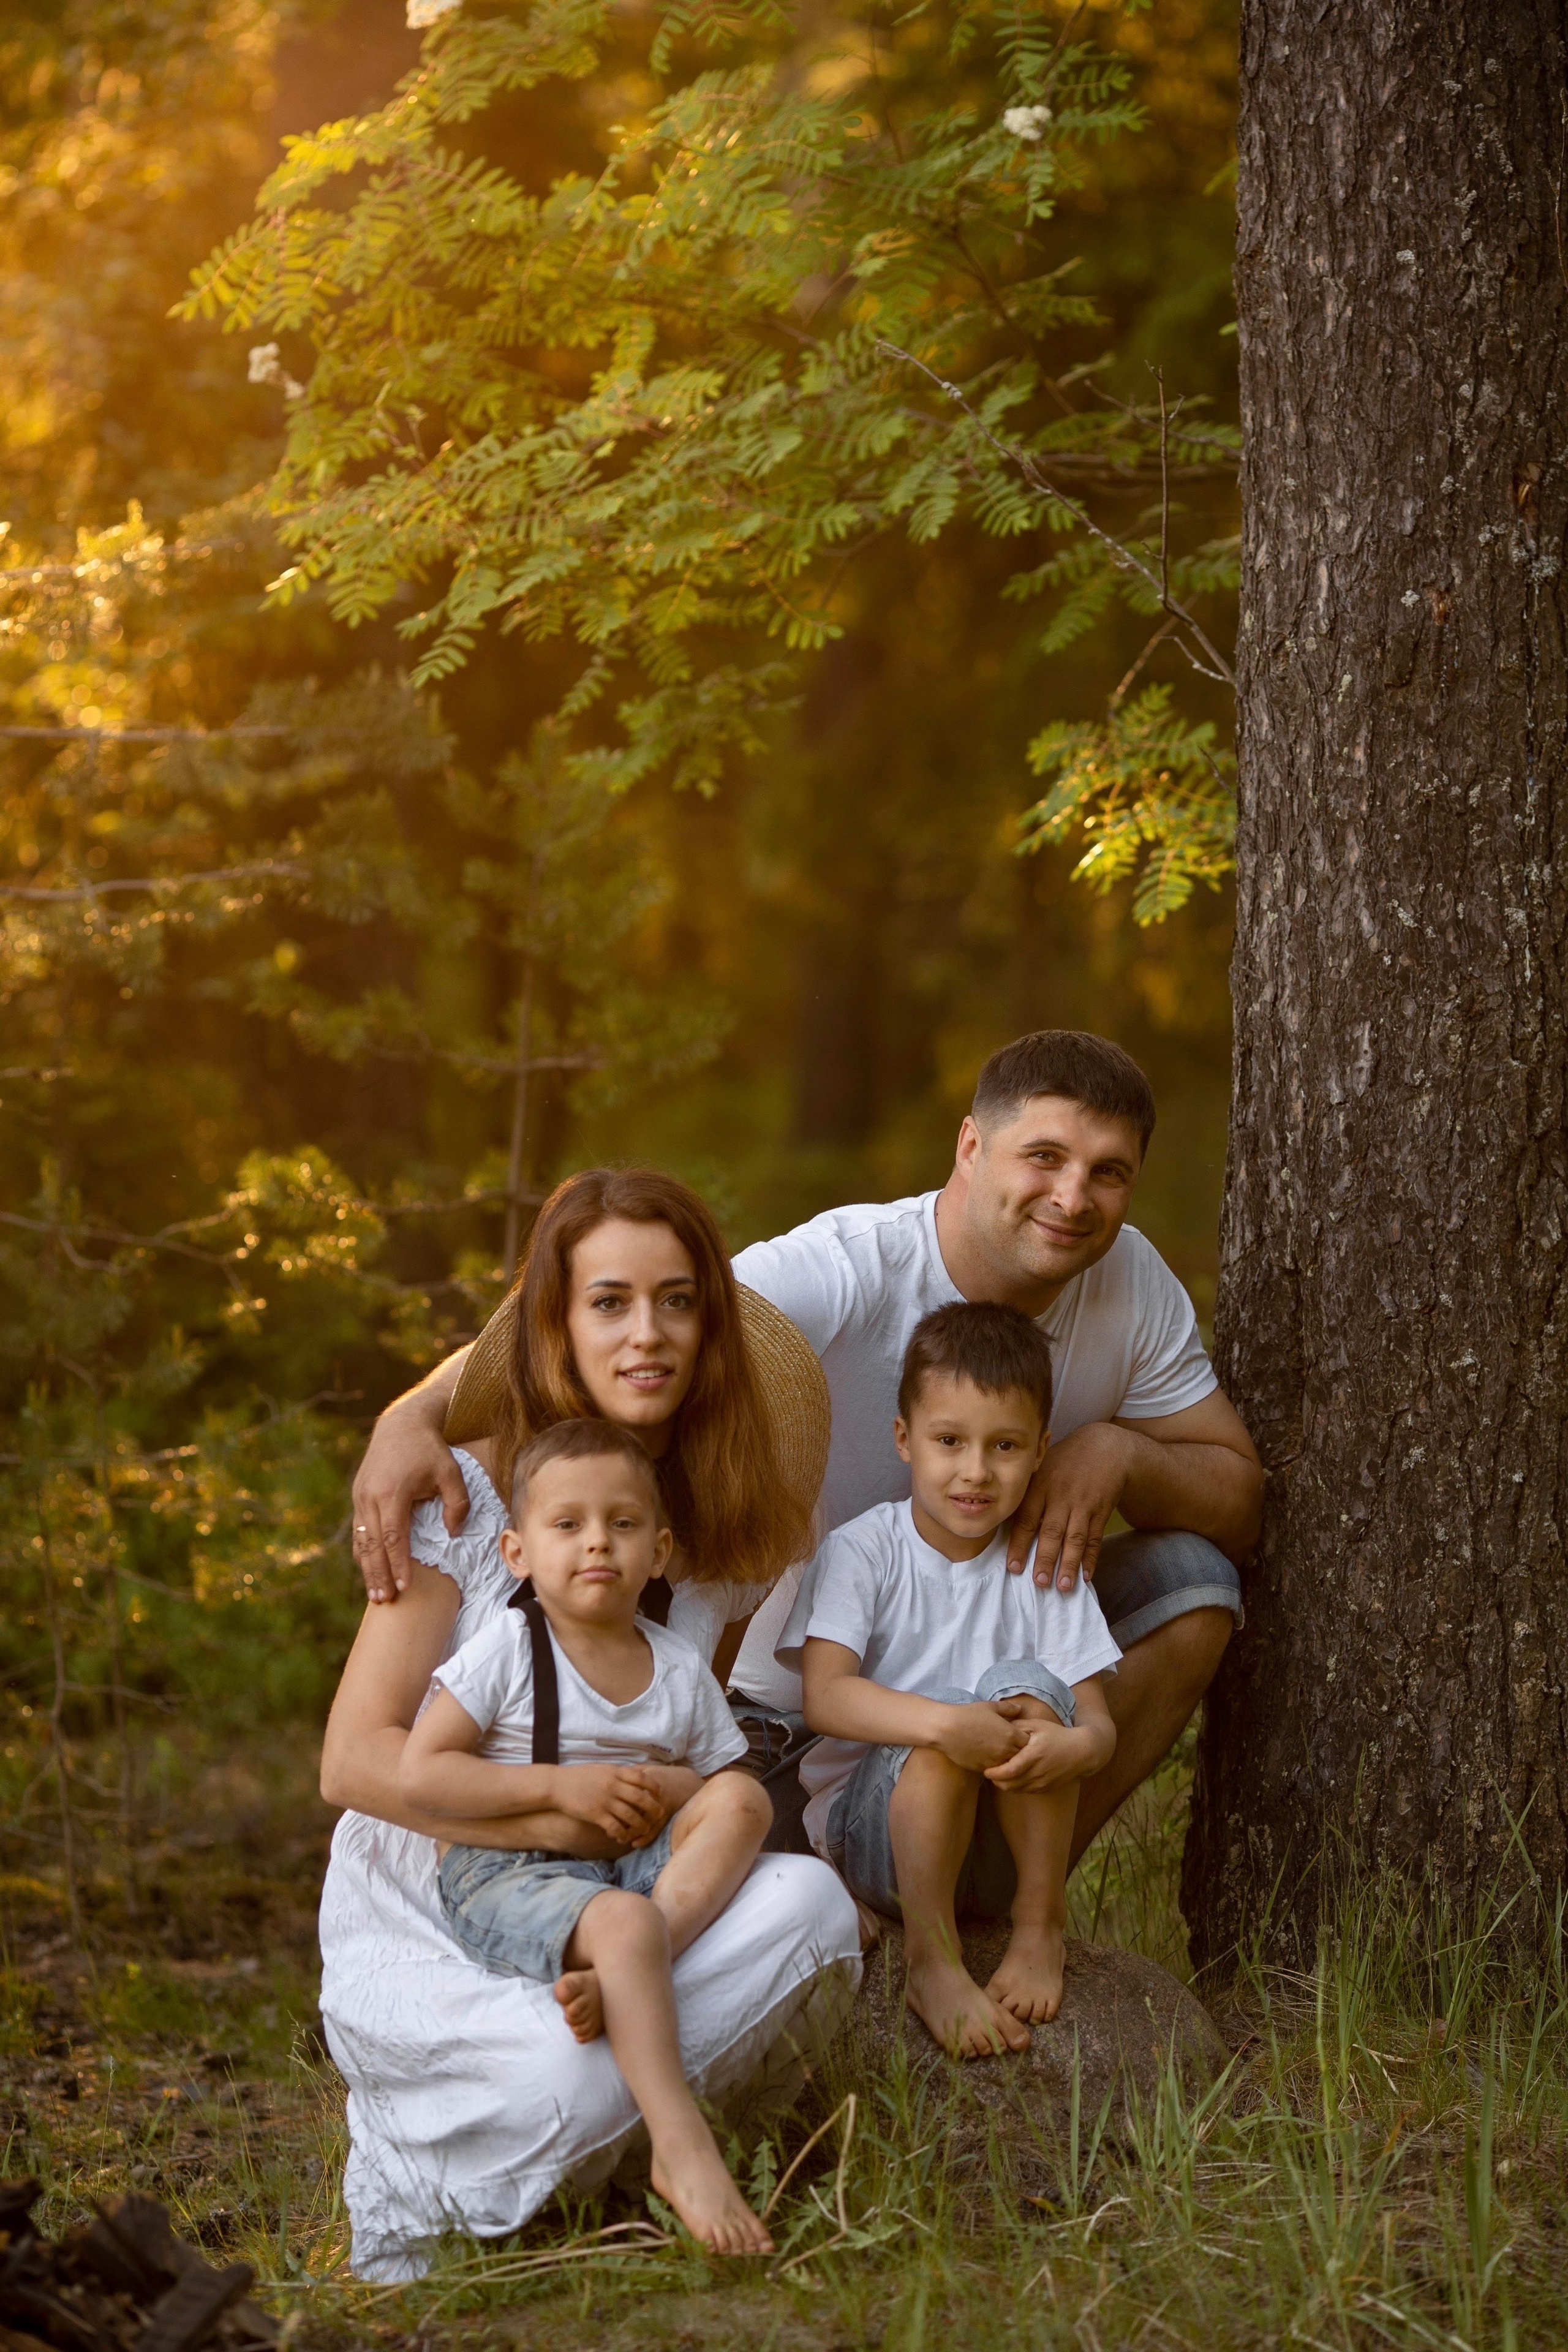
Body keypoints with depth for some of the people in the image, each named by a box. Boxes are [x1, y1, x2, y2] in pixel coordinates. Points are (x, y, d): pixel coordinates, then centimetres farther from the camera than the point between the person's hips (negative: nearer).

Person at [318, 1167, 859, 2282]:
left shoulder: (731, 1525, 5)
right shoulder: (465, 1497, -9)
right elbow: (355, 1760, -12)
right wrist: (557, 1810, -25)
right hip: (423, 1929, -3)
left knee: (809, 1903, -28)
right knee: (566, 2080, -35)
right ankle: (412, 2188, -2)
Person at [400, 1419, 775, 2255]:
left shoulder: (680, 1669, 11)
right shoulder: (506, 1650, -3)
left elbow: (723, 1784, 17)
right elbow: (419, 1773, -9)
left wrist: (673, 1792, -8)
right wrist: (563, 1788, -15)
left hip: (636, 1865, 6)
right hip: (505, 1879, -6)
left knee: (742, 1799, -18)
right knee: (625, 1922, -36)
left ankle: (612, 1985, -33)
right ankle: (681, 2147, -40)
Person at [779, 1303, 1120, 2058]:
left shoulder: (1046, 1570, 4)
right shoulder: (863, 1551, -5)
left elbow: (1098, 1721, -3)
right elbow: (825, 1696, -19)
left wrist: (1073, 1746, -30)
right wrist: (944, 1723, -37)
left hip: (1003, 1852, 2)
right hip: (871, 1828, -2)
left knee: (1025, 1686, -24)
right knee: (943, 1724, -32)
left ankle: (1040, 1928, -15)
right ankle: (930, 1961, -26)